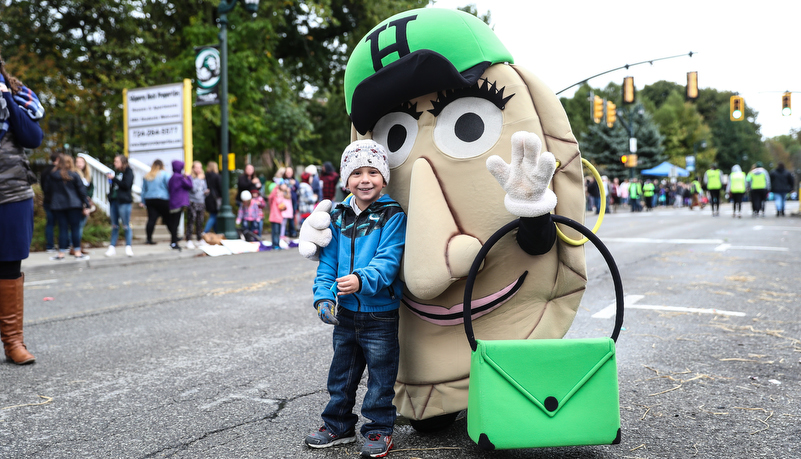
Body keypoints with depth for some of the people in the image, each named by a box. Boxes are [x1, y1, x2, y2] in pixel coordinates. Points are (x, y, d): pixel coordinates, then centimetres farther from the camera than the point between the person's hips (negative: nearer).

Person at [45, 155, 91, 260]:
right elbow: (81, 190, -3)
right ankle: (77, 252, 2)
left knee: (62, 228, 5)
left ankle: (61, 253, 4)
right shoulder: (74, 175, -4)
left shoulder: (52, 176, 4)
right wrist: (86, 205, 0)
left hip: (57, 206, 3)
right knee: (75, 228, 1)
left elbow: (48, 190, 13)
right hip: (74, 204, -2)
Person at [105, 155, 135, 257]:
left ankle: (128, 247, 0)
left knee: (126, 225, -4)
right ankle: (112, 247, 12)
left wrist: (114, 179, -13)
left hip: (124, 201, -7)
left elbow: (126, 185, -16)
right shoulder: (116, 172, 17)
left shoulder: (128, 172, -3)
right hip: (114, 200, 7)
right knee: (114, 226, 9)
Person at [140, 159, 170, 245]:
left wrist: (143, 201, 19)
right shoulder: (165, 174, 0)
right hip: (163, 199, -4)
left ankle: (149, 238, -7)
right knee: (168, 219, 2)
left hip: (149, 200, 4)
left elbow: (143, 189, 16)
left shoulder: (147, 176, 15)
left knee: (151, 219, -1)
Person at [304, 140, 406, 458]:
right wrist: (323, 297, -7)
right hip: (345, 313, 5)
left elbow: (388, 260, -21)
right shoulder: (338, 217, 5)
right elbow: (327, 262, 6)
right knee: (341, 374, 19)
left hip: (380, 315, -5)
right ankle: (338, 425, 36)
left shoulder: (392, 216, -10)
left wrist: (362, 279, -38)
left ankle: (379, 431, 25)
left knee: (380, 376, 8)